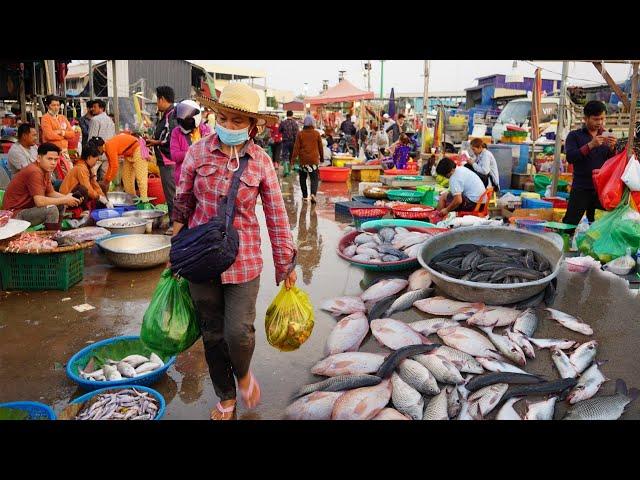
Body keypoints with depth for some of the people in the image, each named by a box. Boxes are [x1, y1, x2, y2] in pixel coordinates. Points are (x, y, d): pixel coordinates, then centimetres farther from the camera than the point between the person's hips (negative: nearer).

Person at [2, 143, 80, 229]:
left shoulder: (46, 170, 6)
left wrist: (66, 197, -7)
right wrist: (64, 200, -21)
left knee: (61, 205, 9)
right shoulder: (34, 172, -23)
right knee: (51, 209, -27)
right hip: (15, 214, -10)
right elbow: (39, 201, -31)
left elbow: (51, 193, 11)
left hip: (28, 207, 10)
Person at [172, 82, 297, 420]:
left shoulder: (261, 161, -4)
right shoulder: (198, 152, -3)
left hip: (243, 259, -1)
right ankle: (226, 398, 35)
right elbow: (183, 204, 6)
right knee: (212, 333, 12)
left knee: (239, 333, -6)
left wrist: (286, 264, 1)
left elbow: (276, 215, -1)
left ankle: (243, 373, 31)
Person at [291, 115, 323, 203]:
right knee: (314, 178, 2)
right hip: (314, 159, 0)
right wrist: (321, 156, 20)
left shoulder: (300, 134, -3)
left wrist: (293, 158, 0)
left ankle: (305, 196, 15)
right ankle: (313, 193, -21)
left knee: (303, 178, 13)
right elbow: (320, 146, 7)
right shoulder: (316, 133, -1)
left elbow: (296, 147, -4)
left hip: (303, 159, 0)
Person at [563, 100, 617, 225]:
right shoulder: (574, 136, 1)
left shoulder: (606, 137, 11)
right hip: (581, 188, -3)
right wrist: (590, 145, -22)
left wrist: (612, 148, -11)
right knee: (570, 223, -6)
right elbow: (570, 157, -13)